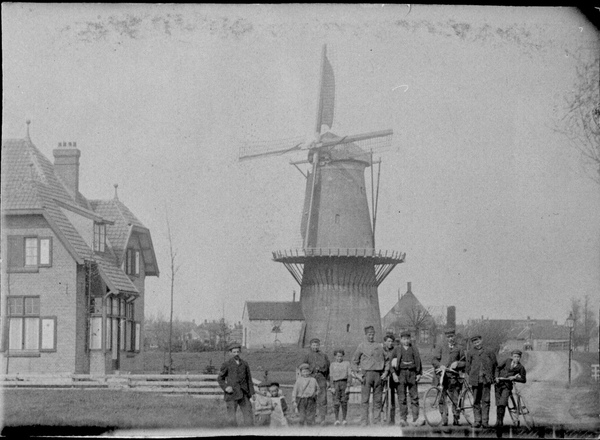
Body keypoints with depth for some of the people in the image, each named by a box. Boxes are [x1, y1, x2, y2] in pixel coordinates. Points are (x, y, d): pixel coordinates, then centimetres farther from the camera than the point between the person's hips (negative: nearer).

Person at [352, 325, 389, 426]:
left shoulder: (380, 346, 12)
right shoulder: (361, 346, 8)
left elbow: (386, 360, 17)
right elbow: (354, 361, 13)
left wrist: (386, 372, 3)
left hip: (378, 374, 2)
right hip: (366, 373, -2)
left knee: (377, 400, 3)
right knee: (365, 400, -5)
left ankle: (377, 421, 7)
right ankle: (364, 421, -5)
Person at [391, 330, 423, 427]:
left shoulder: (414, 349, 16)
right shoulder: (397, 350, 11)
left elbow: (418, 362, 14)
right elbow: (393, 363, 6)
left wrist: (419, 373, 3)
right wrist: (394, 373, -6)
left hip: (412, 373, 1)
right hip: (401, 373, -1)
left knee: (414, 397, -3)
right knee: (402, 398, -4)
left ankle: (415, 419, -3)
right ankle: (403, 419, -3)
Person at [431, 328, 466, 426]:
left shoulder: (459, 348, 15)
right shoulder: (441, 347, 14)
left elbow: (464, 362, 13)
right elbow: (434, 360, 5)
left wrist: (457, 364, -8)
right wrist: (440, 366, -14)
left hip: (453, 376, 0)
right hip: (440, 374, 0)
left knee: (455, 399, 0)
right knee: (441, 398, -7)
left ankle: (456, 419, 11)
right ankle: (444, 418, -3)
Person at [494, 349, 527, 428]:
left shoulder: (521, 367, 2)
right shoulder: (508, 361, 9)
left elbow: (523, 380, 4)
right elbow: (498, 368, 15)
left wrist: (514, 378, -10)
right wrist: (497, 377, 0)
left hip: (507, 386, -3)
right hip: (499, 383, 3)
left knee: (502, 403, -19)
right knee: (498, 404, 4)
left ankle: (500, 420, -11)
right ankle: (498, 420, 16)